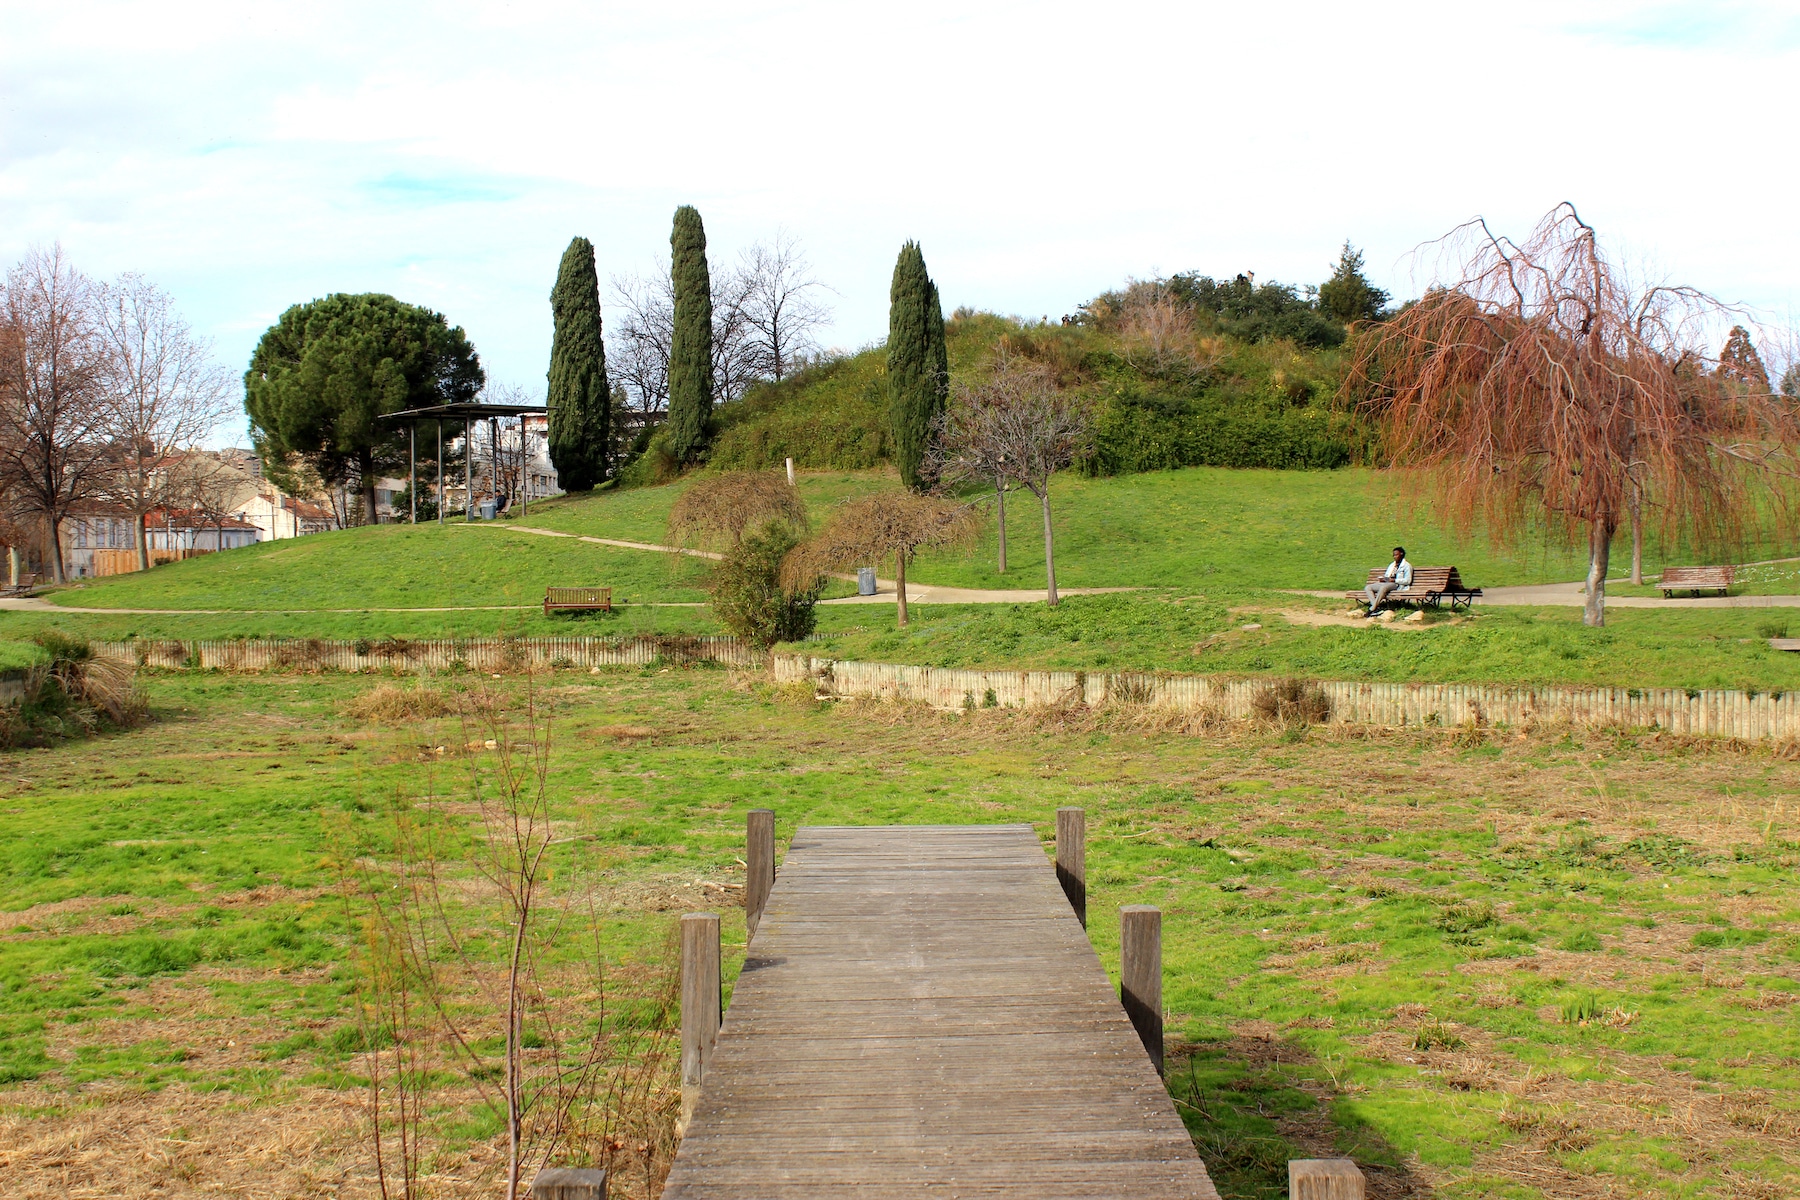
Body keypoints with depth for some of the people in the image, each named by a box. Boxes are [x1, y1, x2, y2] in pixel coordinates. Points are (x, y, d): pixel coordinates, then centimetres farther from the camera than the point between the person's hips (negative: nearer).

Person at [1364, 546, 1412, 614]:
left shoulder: (1406, 565, 5)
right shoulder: (1391, 565, 28)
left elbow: (1408, 581, -5)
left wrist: (1394, 580, -15)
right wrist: (1382, 579, 4)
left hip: (1396, 584, -8)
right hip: (1385, 583, 8)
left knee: (1383, 587, -40)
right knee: (1367, 588, -14)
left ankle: (1372, 609, -39)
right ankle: (1376, 607, -32)